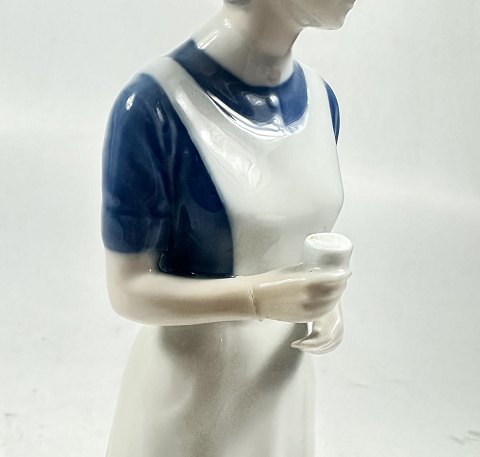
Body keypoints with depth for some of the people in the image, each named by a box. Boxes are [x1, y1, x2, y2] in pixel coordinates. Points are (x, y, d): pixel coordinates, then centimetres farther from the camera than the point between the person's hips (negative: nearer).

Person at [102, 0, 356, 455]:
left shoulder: (320, 98, -4)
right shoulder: (154, 107, -23)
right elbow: (129, 289, -18)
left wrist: (323, 300, -10)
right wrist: (260, 298, -30)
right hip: (191, 388, -5)